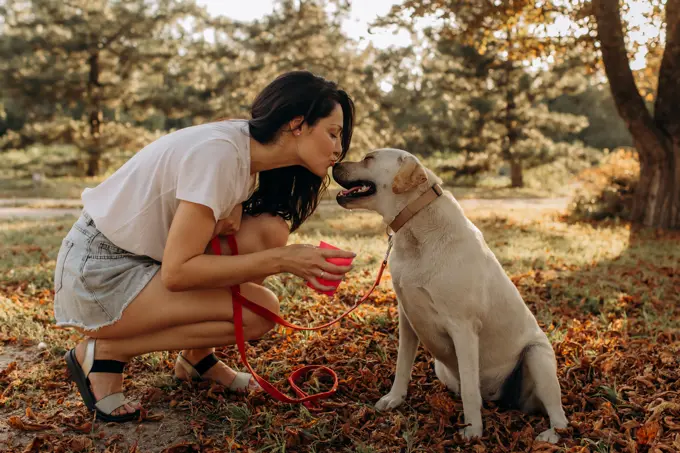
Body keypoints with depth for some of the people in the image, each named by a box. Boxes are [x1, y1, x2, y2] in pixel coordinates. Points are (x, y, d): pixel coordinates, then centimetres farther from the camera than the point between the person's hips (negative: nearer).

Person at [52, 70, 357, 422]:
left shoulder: (248, 149, 0)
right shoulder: (219, 153, -27)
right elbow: (176, 272, -27)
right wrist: (280, 260, -26)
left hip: (145, 257, 8)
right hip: (97, 275, -8)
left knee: (270, 231, -7)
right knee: (259, 310, -17)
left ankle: (197, 357, 9)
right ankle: (103, 351, -5)